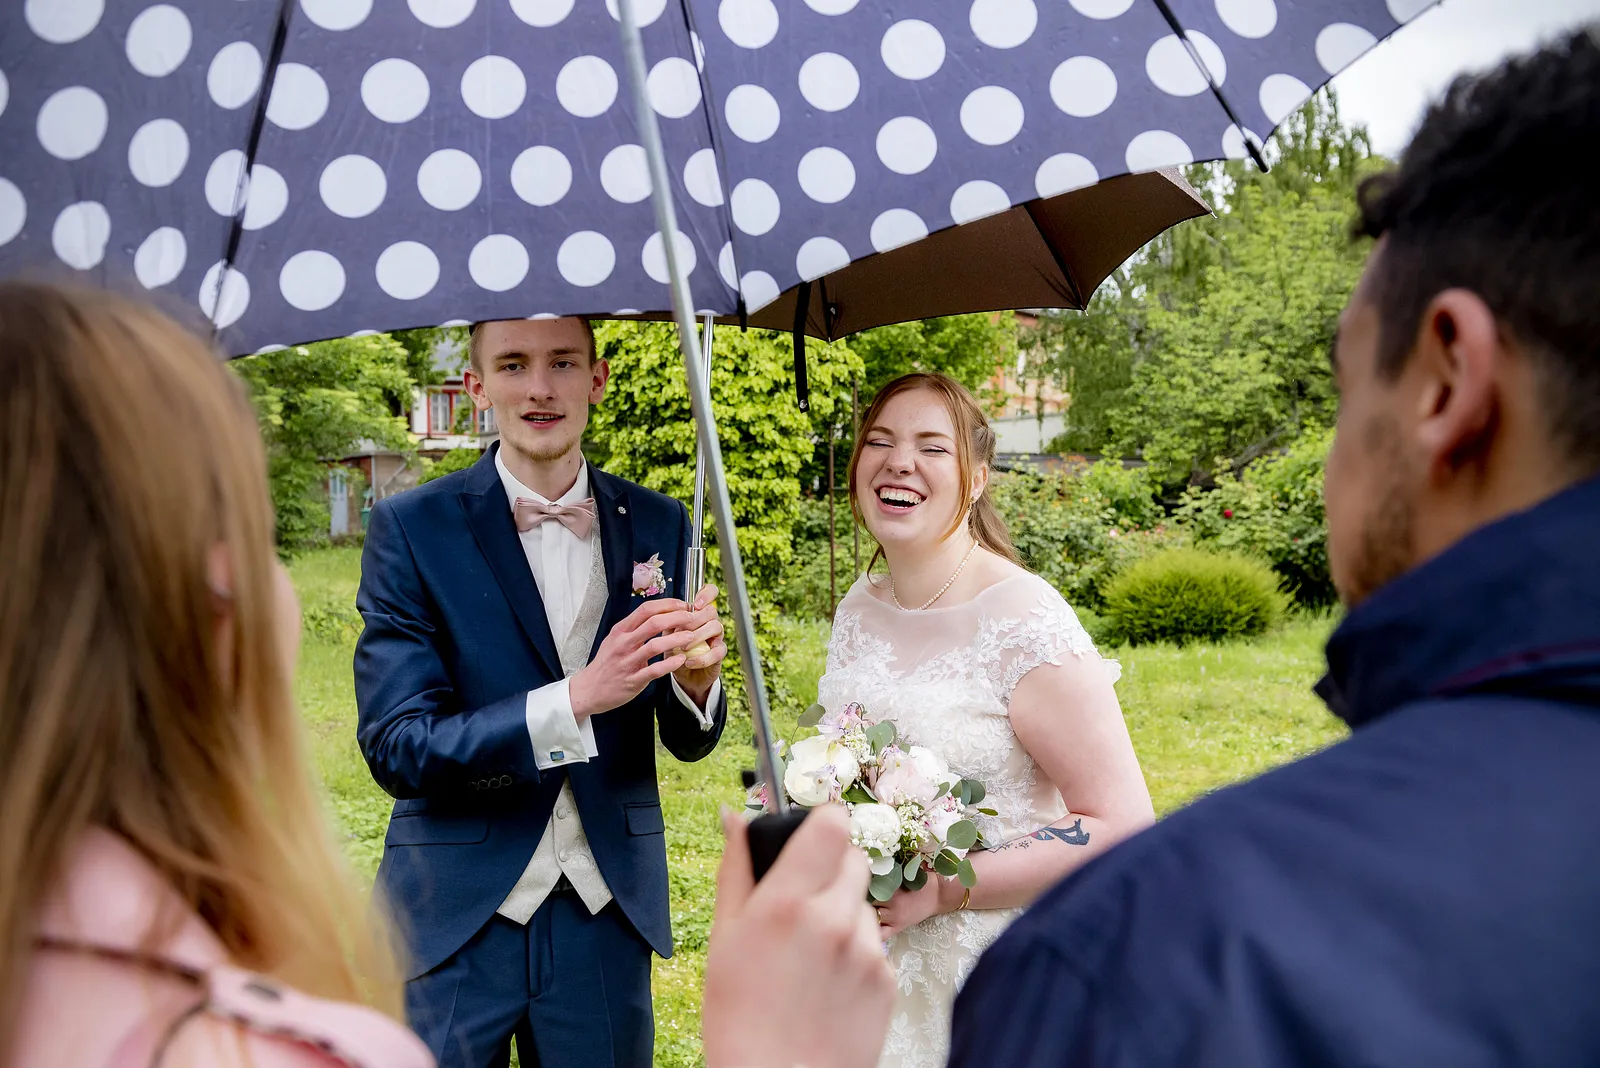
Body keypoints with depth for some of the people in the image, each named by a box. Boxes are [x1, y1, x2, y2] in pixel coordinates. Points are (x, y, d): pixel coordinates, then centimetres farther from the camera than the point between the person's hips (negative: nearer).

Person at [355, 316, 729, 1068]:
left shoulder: (658, 525, 1)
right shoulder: (411, 527, -8)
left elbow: (689, 743, 5)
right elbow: (396, 749, -14)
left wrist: (696, 678, -19)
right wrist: (578, 697, -27)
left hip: (608, 915, 3)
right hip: (456, 918, -2)